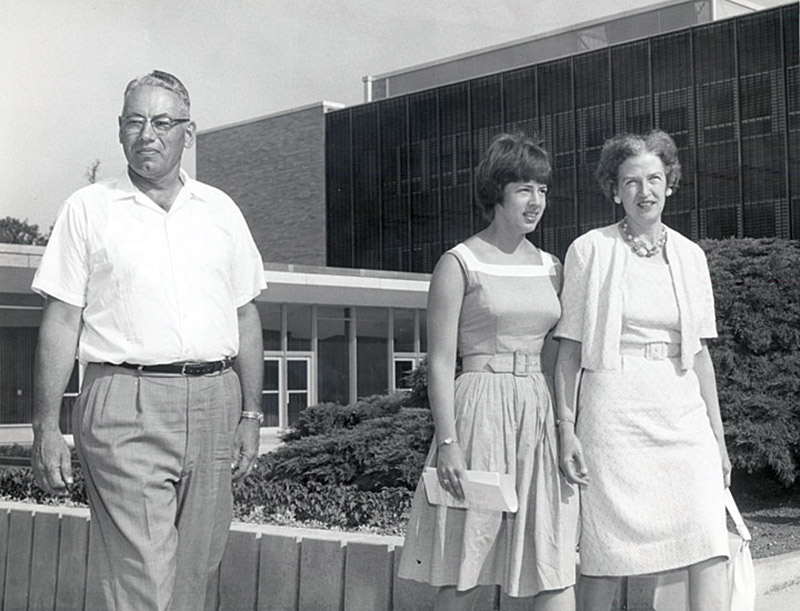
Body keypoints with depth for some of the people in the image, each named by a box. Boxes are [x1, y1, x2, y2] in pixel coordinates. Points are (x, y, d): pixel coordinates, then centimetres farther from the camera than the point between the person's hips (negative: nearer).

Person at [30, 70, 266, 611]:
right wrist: (47, 426, -4)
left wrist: (250, 414, 9)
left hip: (214, 401, 4)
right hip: (124, 406, -3)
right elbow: (60, 322, 2)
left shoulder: (221, 210, 13)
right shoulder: (88, 208, 5)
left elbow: (246, 317, 15)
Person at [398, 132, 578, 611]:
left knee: (557, 570, 2)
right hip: (481, 410, -5)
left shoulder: (550, 268, 13)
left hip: (541, 415, 5)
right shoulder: (460, 264, -2)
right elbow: (441, 361, -7)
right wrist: (447, 441, -14)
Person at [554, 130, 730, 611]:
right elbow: (569, 349, 2)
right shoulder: (590, 250, 2)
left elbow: (700, 353, 16)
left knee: (709, 552, -8)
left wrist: (718, 435, 14)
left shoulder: (690, 256, 12)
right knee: (606, 559, -1)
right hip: (614, 411, -3)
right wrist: (566, 427, -6)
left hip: (682, 411, 3)